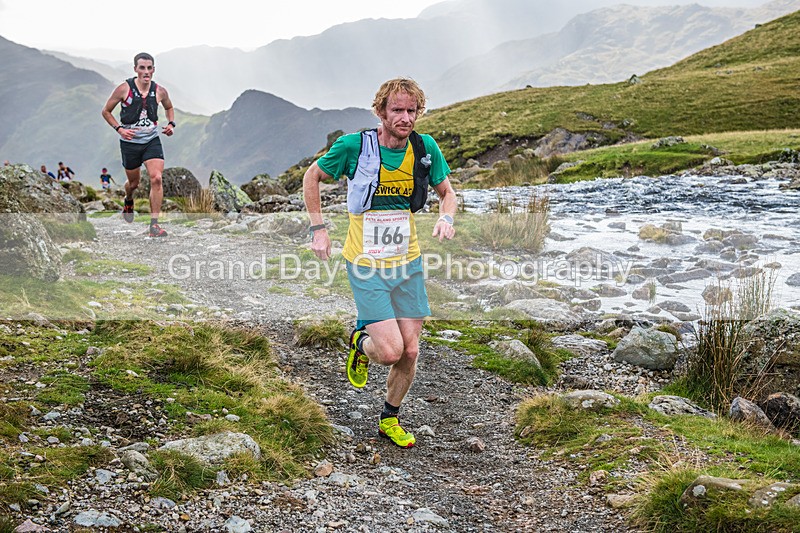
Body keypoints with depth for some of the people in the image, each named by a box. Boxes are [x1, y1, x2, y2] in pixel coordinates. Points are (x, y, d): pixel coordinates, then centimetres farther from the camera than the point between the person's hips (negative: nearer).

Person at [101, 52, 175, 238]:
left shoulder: (160, 91, -3)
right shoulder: (124, 88, -10)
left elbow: (169, 107, 21)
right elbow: (106, 111, 0)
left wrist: (171, 123, 3)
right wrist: (119, 129, -12)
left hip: (152, 141, 1)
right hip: (130, 142, -1)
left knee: (156, 178, -18)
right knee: (134, 182, 13)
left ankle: (154, 224, -14)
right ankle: (128, 201, 52)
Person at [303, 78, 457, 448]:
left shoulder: (425, 148, -4)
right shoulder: (354, 146, -14)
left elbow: (446, 191, 11)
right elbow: (312, 176, 2)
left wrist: (446, 218, -11)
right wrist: (318, 229, -4)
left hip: (408, 264, 4)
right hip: (366, 266, -4)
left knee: (410, 351, 6)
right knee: (390, 351, -14)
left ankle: (390, 419, 31)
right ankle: (360, 343, 24)